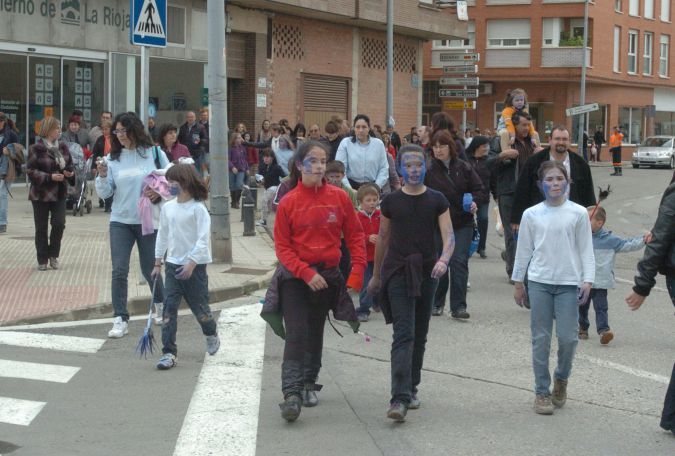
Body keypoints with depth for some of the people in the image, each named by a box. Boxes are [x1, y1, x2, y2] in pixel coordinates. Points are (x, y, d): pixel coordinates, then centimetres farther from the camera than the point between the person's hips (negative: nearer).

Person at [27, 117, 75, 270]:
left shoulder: (62, 147, 6)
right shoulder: (36, 149, -10)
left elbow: (70, 164, 16)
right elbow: (30, 171, -12)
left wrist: (70, 172, -7)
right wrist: (50, 177, -22)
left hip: (59, 193, 4)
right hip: (41, 194, -4)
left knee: (59, 224, -6)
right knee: (41, 228, 4)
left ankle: (53, 255, 14)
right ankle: (42, 260, 14)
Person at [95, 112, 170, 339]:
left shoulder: (154, 153, -4)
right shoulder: (112, 158, 0)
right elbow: (105, 193, 0)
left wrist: (159, 193, -16)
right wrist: (102, 176, -19)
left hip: (148, 220, -1)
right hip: (120, 221, 1)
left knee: (149, 268, 11)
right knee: (119, 270, -7)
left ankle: (161, 304, 38)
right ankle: (120, 320, -2)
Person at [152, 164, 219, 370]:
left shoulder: (198, 208, -12)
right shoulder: (168, 207, 5)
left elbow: (203, 238, -16)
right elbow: (162, 235, 14)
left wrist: (192, 263, -23)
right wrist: (158, 263, 14)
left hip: (194, 265, -4)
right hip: (173, 264, 5)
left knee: (199, 306, 7)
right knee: (169, 308, -5)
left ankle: (211, 334, 38)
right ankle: (169, 352, -5)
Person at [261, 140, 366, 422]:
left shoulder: (339, 197, -2)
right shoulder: (289, 202, -8)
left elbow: (355, 236, 4)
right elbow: (282, 246, -7)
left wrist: (357, 271, -5)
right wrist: (306, 273, -17)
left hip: (327, 275, 3)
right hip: (294, 277, -3)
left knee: (315, 333, 15)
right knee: (296, 334, -12)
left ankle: (309, 384, 32)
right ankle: (291, 393, -15)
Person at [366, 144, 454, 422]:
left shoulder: (437, 201, 3)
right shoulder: (391, 202, 2)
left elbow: (448, 236, -4)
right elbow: (383, 239, 12)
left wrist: (443, 259, -24)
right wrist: (376, 275, 17)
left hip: (427, 273, 2)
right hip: (398, 271, -2)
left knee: (420, 336, 11)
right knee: (404, 335, -14)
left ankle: (411, 389, 27)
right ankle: (399, 399, -21)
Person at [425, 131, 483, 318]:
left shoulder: (464, 168, 2)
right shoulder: (428, 170, -3)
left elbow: (478, 189, 10)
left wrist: (474, 202, -9)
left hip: (462, 224, 0)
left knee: (459, 262, -6)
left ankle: (458, 306, -3)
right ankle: (437, 303, 23)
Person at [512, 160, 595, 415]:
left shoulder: (578, 213, 1)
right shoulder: (531, 215, 4)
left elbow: (586, 249, 3)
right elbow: (524, 250, 10)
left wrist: (587, 280, -6)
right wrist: (518, 282, 12)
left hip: (569, 282, -1)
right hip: (539, 282, 1)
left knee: (568, 337, -5)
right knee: (541, 338, 2)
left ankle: (562, 378, 23)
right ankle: (542, 391, 11)